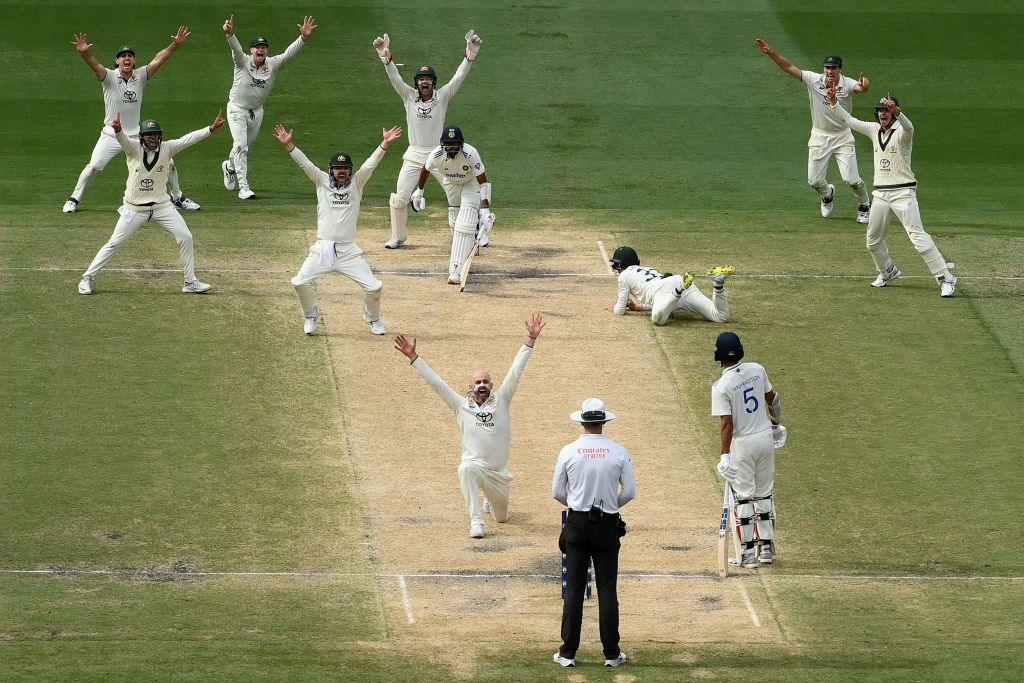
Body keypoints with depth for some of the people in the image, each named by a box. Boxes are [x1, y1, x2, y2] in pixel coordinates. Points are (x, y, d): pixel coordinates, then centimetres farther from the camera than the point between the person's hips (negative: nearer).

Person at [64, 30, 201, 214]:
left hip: (136, 135, 3)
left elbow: (158, 60, -10)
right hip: (111, 135, -3)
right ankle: (74, 200, -1)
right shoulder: (109, 77, -11)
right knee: (94, 166, -18)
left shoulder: (140, 76, -1)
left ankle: (177, 197, 24)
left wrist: (175, 45, -24)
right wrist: (84, 52, -49)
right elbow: (94, 64, -28)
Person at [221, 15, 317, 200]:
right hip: (237, 109, -5)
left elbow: (289, 53, -19)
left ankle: (230, 166, 51)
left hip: (256, 112, 5)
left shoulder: (273, 65, -7)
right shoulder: (243, 62, -17)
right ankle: (243, 188, -13)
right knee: (241, 145, -14)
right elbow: (235, 48, -36)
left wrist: (304, 37, -36)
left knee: (246, 147, 19)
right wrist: (230, 34, -58)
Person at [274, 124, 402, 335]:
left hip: (349, 251, 0)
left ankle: (372, 318, 24)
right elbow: (305, 163, -5)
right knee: (300, 282, -12)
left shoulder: (356, 183, 5)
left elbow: (371, 164, -8)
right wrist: (289, 145, -18)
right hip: (322, 249, 0)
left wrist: (385, 143, -21)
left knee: (373, 286, -7)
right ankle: (311, 315, 16)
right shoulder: (322, 182, 6)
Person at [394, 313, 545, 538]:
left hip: (499, 473, 2)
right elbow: (435, 382, -3)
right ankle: (476, 521, -33)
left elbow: (516, 372, -3)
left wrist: (530, 339, -9)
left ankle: (490, 501, 55)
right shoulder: (461, 405, 0)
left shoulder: (501, 400, 1)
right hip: (475, 466, -2)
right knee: (467, 468, -39)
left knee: (502, 517, 15)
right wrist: (413, 357, -9)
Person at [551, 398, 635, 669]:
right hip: (607, 525, 0)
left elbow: (557, 493, 1)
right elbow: (629, 492, -2)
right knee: (607, 588, 5)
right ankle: (611, 653, 6)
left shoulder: (569, 452, -5)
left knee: (574, 588, 4)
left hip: (577, 524, 0)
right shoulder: (619, 453, -6)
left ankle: (568, 652, 4)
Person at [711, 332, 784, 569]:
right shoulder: (757, 370, -3)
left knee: (743, 497, 3)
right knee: (765, 495, 16)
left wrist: (725, 455, -22)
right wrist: (777, 423, 27)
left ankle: (748, 551, 3)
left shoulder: (721, 386, -18)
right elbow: (772, 399, 10)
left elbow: (726, 424, -22)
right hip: (766, 438, 5)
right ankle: (766, 547, 20)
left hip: (742, 443, -5)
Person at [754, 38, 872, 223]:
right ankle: (828, 195, 40)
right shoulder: (814, 80, -10)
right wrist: (771, 53, -24)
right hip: (819, 137, 3)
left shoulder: (847, 84, -17)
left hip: (842, 137, -3)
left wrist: (863, 87, -65)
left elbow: (859, 87, -40)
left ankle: (864, 206, 21)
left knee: (851, 179, -8)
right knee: (814, 181, 4)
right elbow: (789, 67, -11)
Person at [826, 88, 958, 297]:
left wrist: (896, 111, -54)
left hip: (903, 192, -7)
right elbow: (849, 120, 14)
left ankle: (945, 279, -16)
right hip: (880, 193, 7)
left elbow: (909, 127, -34)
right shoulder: (874, 130, 10)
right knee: (873, 240, 16)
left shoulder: (901, 132, -10)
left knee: (918, 237, -16)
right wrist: (834, 102, 1)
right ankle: (887, 272, 40)